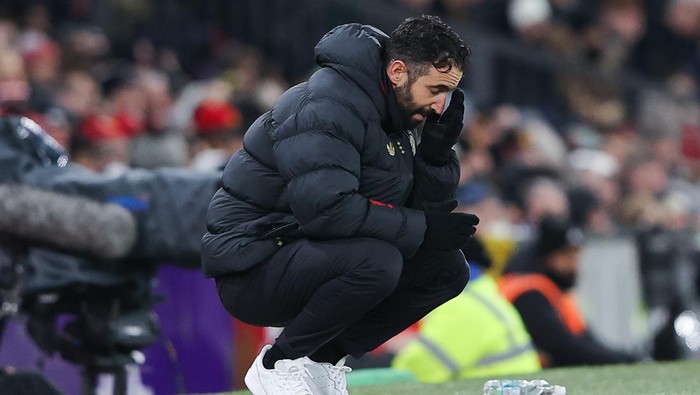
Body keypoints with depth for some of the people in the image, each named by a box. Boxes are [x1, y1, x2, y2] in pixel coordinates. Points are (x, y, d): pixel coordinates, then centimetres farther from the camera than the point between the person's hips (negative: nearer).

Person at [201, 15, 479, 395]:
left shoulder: (392, 110, 8)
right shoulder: (327, 106, -21)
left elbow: (428, 206, 8)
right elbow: (325, 209, -32)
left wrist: (437, 149, -11)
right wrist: (421, 227, -23)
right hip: (251, 273, -10)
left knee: (447, 269, 3)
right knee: (377, 261, -34)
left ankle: (323, 357, 6)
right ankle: (279, 363, -13)